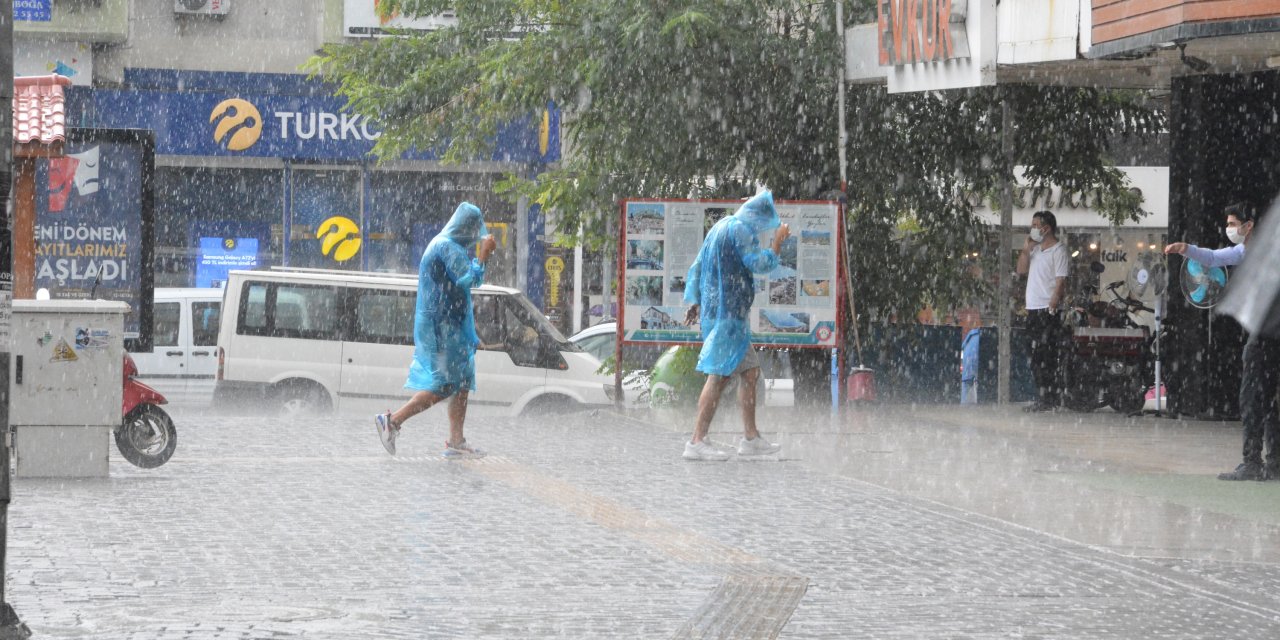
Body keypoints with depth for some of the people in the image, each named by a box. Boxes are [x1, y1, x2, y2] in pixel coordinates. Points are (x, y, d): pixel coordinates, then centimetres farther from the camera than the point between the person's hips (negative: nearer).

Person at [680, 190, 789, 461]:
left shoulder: (721, 227, 19)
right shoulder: (741, 229, -10)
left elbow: (697, 267, 22)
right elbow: (759, 264, -15)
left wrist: (696, 303, 24)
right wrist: (778, 241, -2)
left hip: (715, 310, 11)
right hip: (729, 311, -11)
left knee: (749, 371, 14)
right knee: (720, 374, -12)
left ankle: (751, 437, 15)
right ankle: (697, 441, -14)